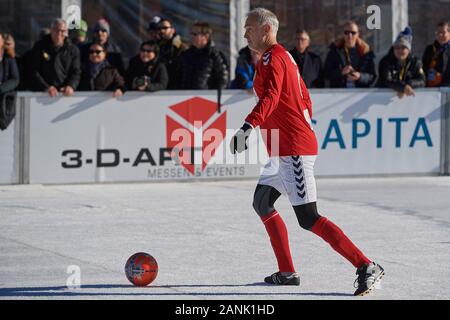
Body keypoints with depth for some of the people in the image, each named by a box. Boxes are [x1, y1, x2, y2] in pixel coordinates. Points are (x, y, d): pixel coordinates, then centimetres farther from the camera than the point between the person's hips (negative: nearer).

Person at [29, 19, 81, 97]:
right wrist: (46, 87, -13)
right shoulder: (39, 47, 7)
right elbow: (34, 72, 1)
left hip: (64, 93, 1)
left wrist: (71, 86, -12)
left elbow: (76, 73, 9)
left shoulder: (73, 50, 12)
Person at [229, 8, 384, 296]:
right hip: (284, 150, 11)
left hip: (293, 150, -11)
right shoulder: (284, 56, 19)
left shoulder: (272, 58, -12)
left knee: (308, 218, -14)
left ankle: (366, 267, -17)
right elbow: (305, 100, 25)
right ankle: (287, 273, 19)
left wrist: (248, 127, -41)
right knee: (262, 202, 18)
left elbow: (270, 97, -29)